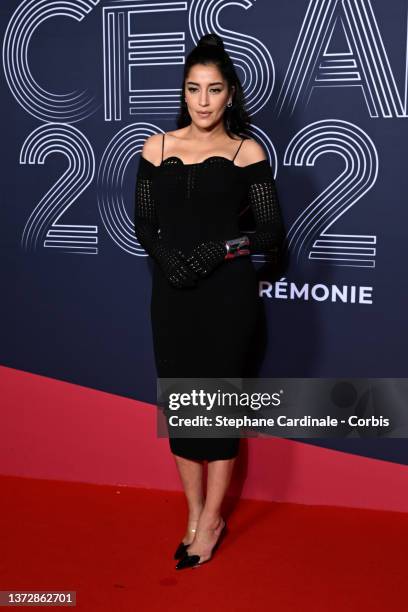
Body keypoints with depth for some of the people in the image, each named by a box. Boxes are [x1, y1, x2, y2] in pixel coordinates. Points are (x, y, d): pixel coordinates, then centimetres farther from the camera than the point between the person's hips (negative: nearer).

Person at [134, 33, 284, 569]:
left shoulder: (247, 152, 0)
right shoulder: (157, 147, 7)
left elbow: (272, 232, -2)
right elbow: (143, 225, 6)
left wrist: (221, 249, -17)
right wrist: (169, 260, -12)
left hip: (228, 292, -3)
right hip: (172, 293, 3)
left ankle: (210, 519, 18)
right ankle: (195, 514, 22)